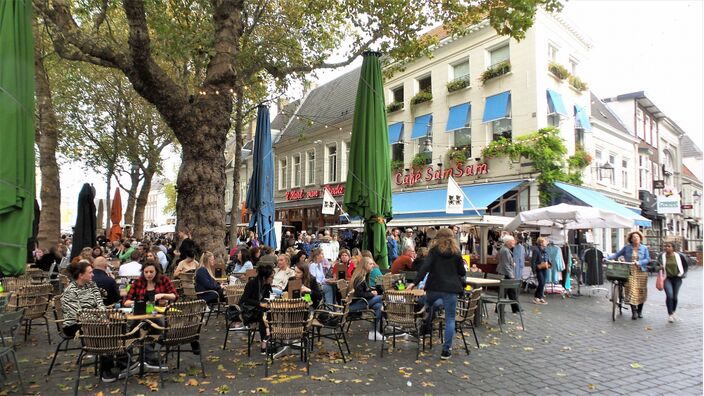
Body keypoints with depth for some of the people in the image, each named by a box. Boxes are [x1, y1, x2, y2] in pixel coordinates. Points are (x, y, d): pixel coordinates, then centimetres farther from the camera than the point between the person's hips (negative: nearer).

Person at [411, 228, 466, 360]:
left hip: (434, 287, 0)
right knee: (450, 318, 4)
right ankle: (446, 350, 2)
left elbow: (425, 267, -12)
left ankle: (427, 327, 37)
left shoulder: (434, 250, 0)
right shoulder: (456, 253, 4)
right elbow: (462, 272, 5)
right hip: (450, 288, 0)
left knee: (428, 304, 33)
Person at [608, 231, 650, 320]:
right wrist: (608, 258, -8)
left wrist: (639, 262, -18)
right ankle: (634, 312, -2)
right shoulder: (627, 247, 5)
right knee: (631, 291, -8)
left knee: (640, 291, 5)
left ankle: (639, 311, 21)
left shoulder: (644, 248, 5)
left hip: (641, 272, 1)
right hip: (630, 272, -1)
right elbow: (617, 254, 6)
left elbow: (648, 259, -1)